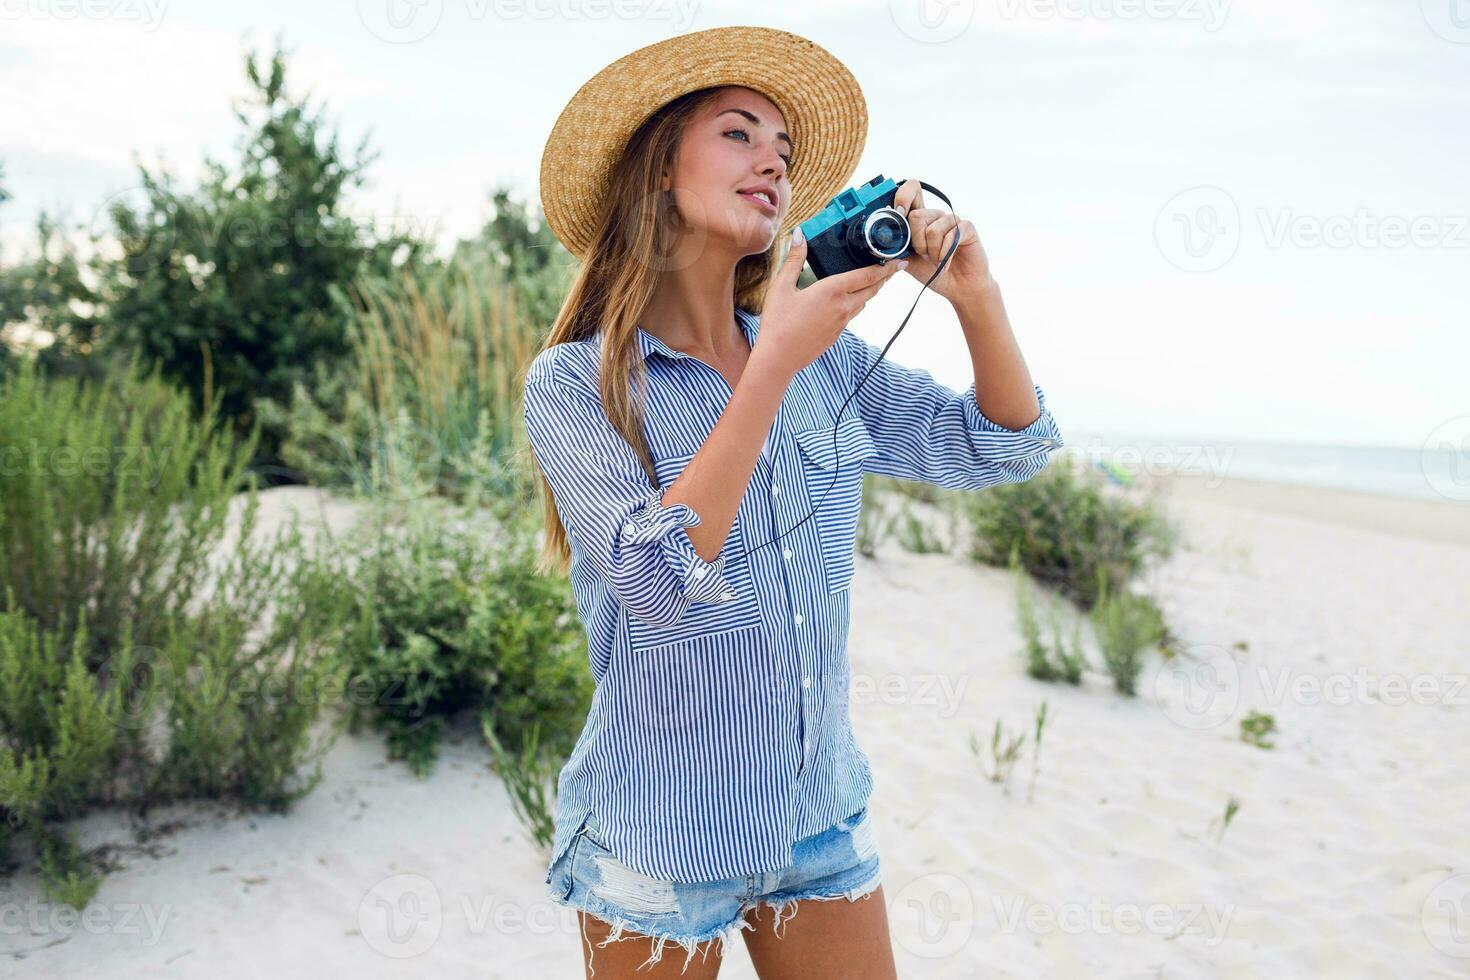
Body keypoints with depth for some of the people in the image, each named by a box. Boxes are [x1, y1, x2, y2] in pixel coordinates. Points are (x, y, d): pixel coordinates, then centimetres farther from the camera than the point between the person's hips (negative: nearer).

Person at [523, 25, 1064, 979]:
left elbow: (1005, 447, 1)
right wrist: (775, 365, -27)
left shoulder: (830, 360, 0)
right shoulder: (572, 384, -13)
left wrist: (974, 294, -16)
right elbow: (660, 577, -25)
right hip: (660, 839, -3)